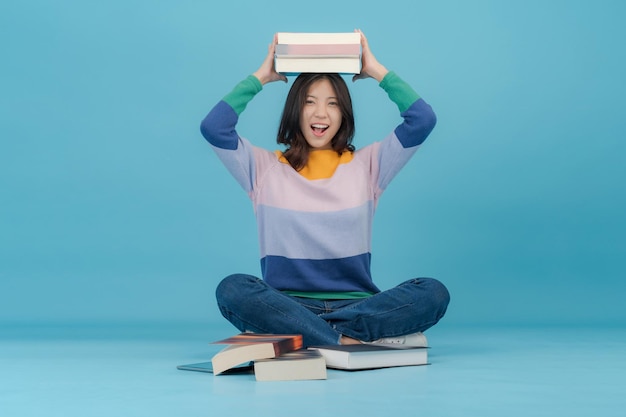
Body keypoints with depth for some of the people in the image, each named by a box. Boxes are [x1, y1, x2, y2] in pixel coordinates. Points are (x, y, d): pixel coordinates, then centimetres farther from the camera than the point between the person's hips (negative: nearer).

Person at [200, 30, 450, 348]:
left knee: (433, 293, -26)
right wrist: (260, 77, 6)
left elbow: (422, 120, 1)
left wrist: (377, 71, 9)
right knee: (232, 289, -32)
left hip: (356, 303, 2)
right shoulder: (265, 167, 9)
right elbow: (213, 127, -3)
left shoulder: (367, 164, 11)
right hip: (288, 303, -1)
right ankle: (351, 340, -33)